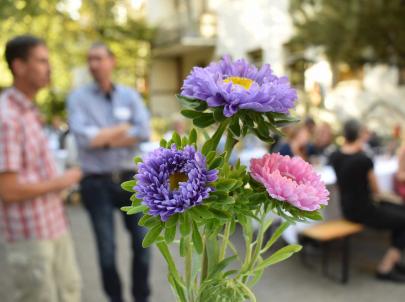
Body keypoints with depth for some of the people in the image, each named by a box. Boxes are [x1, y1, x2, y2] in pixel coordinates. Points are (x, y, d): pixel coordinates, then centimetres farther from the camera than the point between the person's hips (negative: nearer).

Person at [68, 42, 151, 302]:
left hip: (130, 180, 2)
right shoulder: (78, 98, -3)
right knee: (107, 251, 7)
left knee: (142, 243, 10)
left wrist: (103, 139, -13)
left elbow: (144, 133, -10)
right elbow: (84, 138, -18)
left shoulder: (130, 95, 4)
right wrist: (123, 128, -9)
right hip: (97, 183, -2)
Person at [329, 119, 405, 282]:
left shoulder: (335, 156, -2)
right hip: (364, 212, -8)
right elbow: (376, 191, -10)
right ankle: (386, 266, 16)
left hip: (347, 209, 8)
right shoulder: (364, 160, -24)